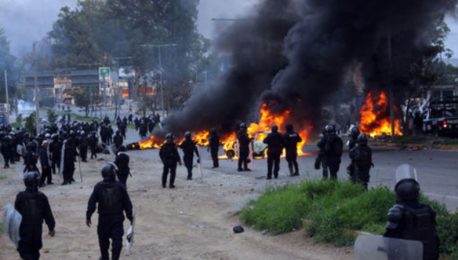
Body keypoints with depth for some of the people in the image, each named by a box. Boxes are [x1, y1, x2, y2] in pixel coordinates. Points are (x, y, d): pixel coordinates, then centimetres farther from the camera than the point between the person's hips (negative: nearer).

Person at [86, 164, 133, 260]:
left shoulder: (98, 187, -7)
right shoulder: (120, 187, -6)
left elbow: (92, 203, -6)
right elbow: (127, 203, -1)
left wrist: (88, 216, 2)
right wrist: (130, 216, 10)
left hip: (103, 218, 1)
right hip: (117, 218, -1)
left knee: (103, 239, 18)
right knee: (117, 240, 1)